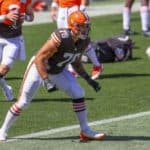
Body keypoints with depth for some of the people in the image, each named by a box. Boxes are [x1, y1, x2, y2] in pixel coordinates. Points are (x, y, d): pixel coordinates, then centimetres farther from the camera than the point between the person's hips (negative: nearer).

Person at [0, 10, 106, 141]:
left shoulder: (84, 41, -12)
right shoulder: (61, 39, -36)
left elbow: (76, 62, 6)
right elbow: (39, 59, -30)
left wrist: (88, 79, 0)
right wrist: (46, 80, -37)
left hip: (58, 71, 6)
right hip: (39, 68, -6)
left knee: (78, 93, -8)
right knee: (23, 102, -5)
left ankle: (85, 131, 2)